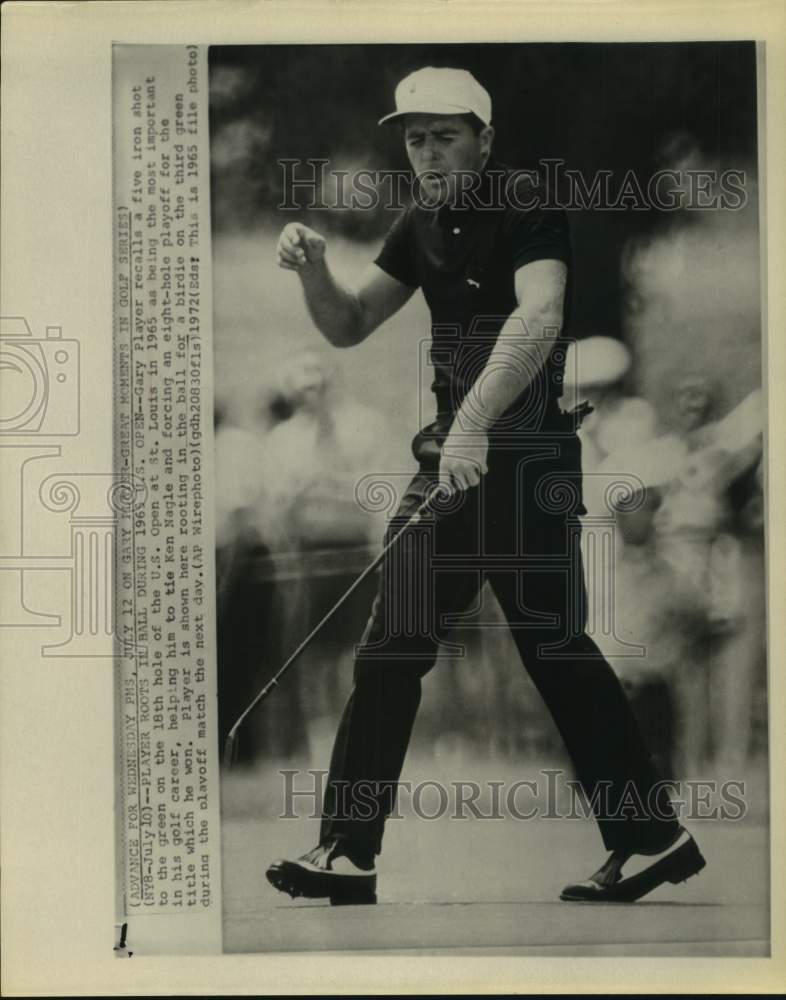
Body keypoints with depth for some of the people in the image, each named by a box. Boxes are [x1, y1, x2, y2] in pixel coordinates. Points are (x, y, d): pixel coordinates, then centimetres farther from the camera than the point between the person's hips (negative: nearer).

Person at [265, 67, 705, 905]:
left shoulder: (528, 214, -10)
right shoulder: (421, 228, 14)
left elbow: (540, 315, -29)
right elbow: (348, 327, 17)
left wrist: (473, 422, -41)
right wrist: (313, 270, -4)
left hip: (524, 459, -8)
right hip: (453, 456, 8)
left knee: (553, 647, -7)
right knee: (389, 650, 7)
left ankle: (653, 836, 7)